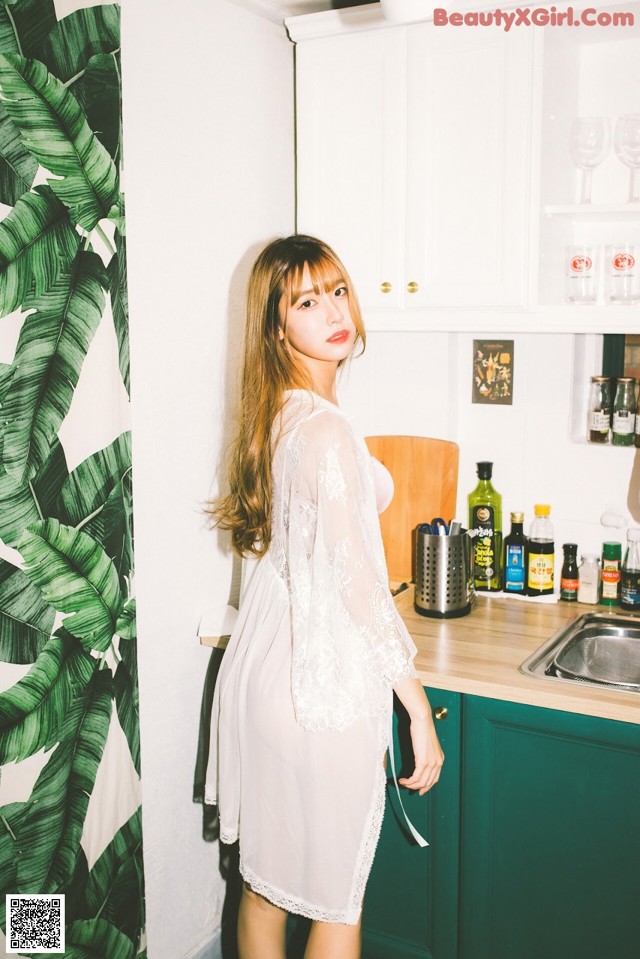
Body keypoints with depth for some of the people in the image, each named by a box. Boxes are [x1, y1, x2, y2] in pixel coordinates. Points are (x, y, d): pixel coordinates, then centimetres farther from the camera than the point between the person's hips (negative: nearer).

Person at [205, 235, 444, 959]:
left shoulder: (270, 417, 5)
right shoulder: (328, 431, -22)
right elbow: (359, 587, -21)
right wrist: (422, 714, -14)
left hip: (261, 674, 8)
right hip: (325, 690, -8)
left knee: (264, 884, 22)